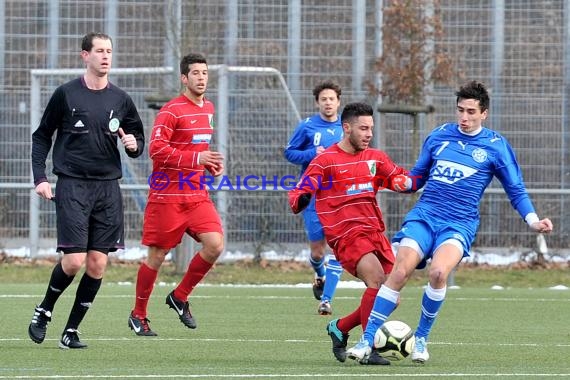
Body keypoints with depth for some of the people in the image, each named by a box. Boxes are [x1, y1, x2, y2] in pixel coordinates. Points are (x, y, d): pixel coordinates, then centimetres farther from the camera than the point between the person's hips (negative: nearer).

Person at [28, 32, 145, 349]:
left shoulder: (121, 99, 8)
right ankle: (43, 312, 13)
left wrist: (134, 144, -6)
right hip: (73, 185, -3)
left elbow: (138, 140, 18)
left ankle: (72, 330, 9)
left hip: (108, 187, 3)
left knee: (97, 264, -2)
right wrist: (40, 177, -2)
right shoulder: (66, 94, 0)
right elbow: (41, 136, 8)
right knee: (74, 260, -12)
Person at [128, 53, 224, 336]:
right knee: (157, 256, 1)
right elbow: (156, 150, -20)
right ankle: (138, 315, 17)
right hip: (166, 194, -6)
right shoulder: (172, 111, -12)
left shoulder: (208, 109, 12)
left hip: (197, 194, 6)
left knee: (215, 244, -11)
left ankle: (180, 297, 9)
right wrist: (197, 158, -26)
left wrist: (210, 164, 7)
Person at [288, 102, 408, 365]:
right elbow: (299, 194, -6)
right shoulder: (325, 161, -3)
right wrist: (300, 200, -29)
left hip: (374, 232, 7)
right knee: (377, 279, -27)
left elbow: (400, 178, 21)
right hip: (346, 235, -7)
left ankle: (340, 328, 22)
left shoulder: (375, 158, 14)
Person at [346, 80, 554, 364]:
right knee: (399, 272, -19)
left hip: (459, 224, -2)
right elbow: (417, 177, 20)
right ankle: (367, 340, -11)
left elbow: (516, 191, 8)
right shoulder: (439, 136, 10)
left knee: (438, 272, -30)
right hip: (424, 215, 2)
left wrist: (533, 222, -7)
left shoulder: (496, 146, 3)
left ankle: (421, 338, -9)